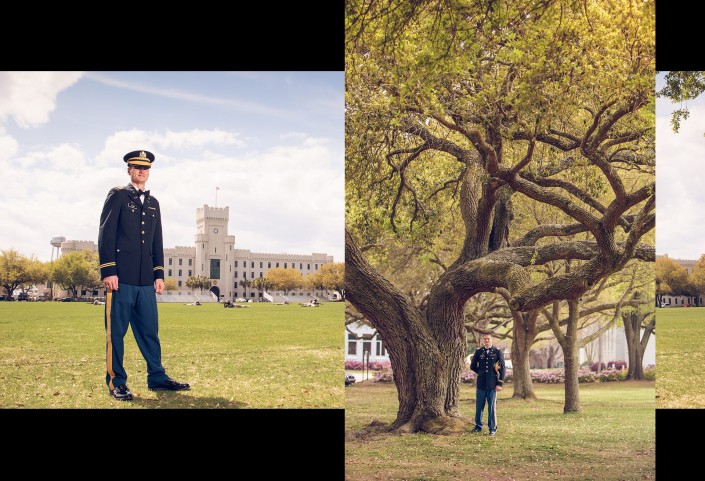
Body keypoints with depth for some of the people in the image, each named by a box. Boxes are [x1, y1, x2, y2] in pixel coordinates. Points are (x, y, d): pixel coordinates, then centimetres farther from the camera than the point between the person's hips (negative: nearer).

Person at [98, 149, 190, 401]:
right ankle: (116, 382, 5)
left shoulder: (153, 203, 19)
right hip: (121, 276, -5)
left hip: (145, 278, 6)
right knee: (116, 331, -1)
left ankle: (157, 378, 13)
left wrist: (159, 274, 11)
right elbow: (106, 234, -6)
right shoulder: (117, 195, 2)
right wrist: (108, 271, -13)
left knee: (149, 330, 8)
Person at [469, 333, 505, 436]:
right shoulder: (478, 352, 7)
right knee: (479, 406, 7)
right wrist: (481, 373, 9)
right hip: (481, 384, 2)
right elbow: (472, 366, 16)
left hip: (492, 384, -2)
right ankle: (478, 426, 18)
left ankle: (493, 428, 9)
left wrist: (500, 383, -6)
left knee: (492, 407, 1)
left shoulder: (497, 352, 0)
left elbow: (502, 368, -1)